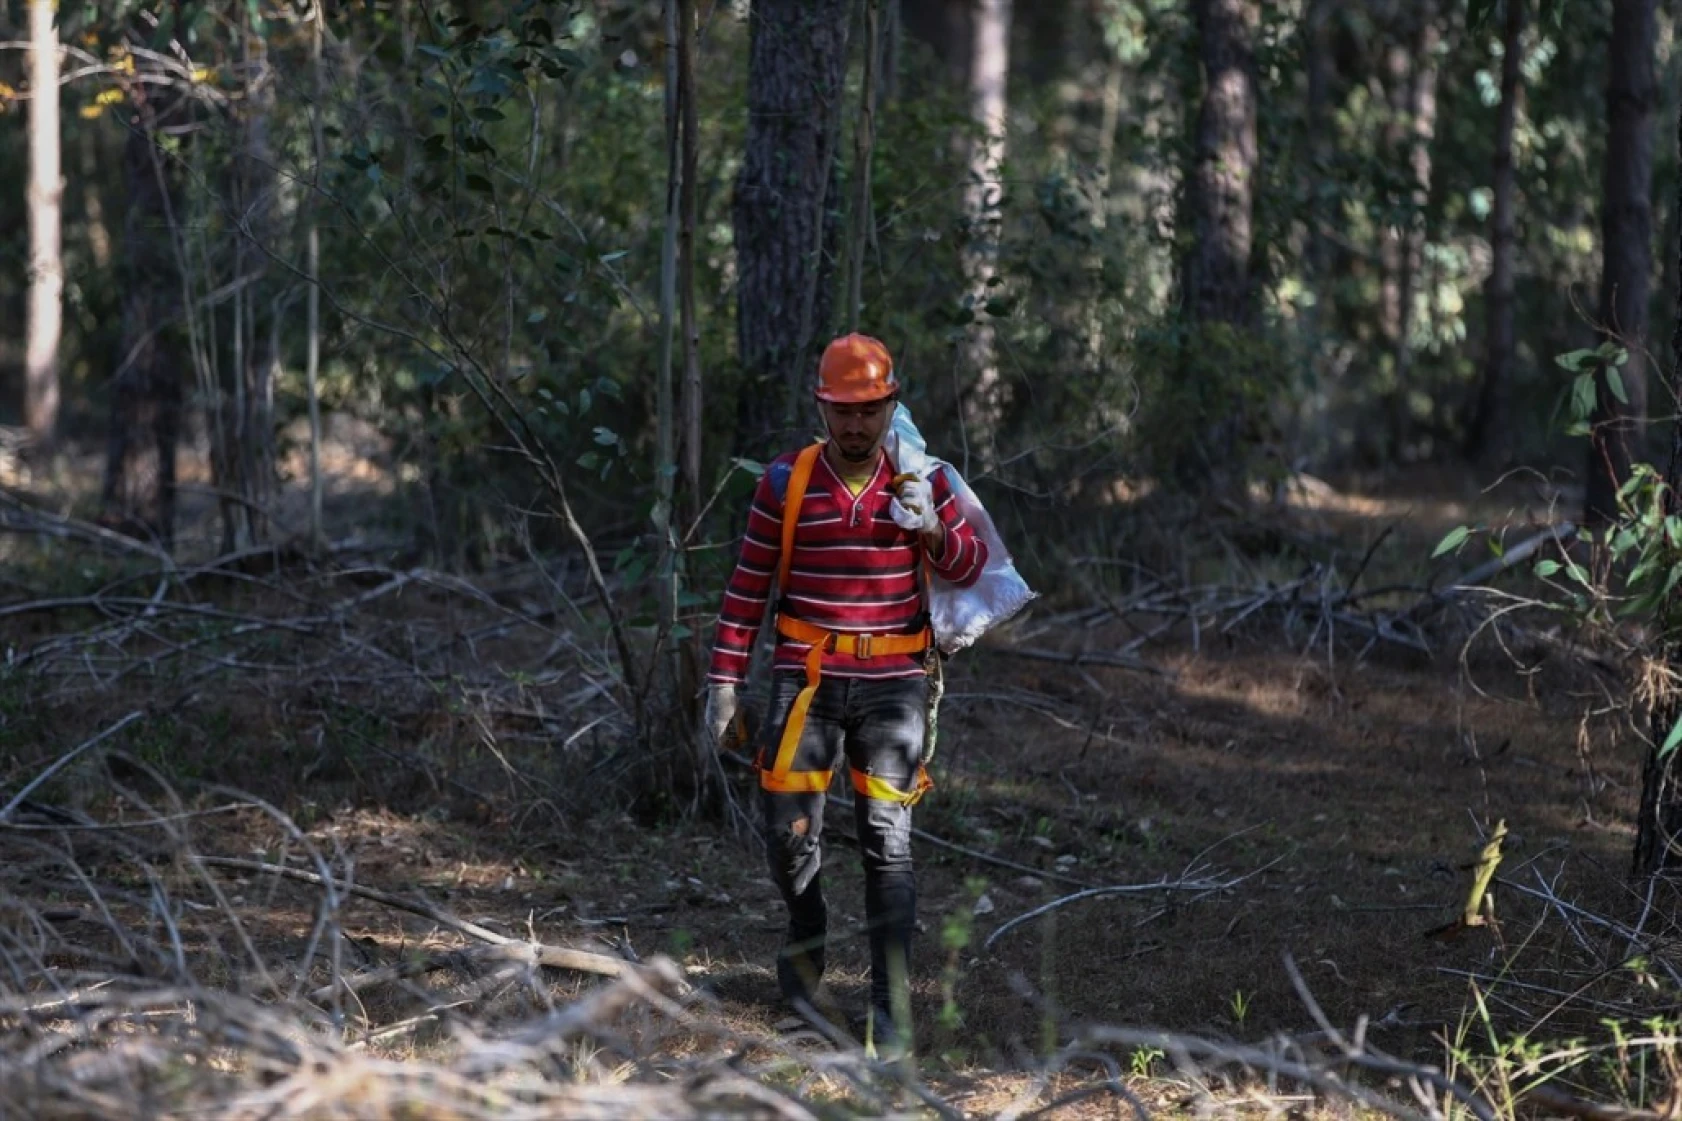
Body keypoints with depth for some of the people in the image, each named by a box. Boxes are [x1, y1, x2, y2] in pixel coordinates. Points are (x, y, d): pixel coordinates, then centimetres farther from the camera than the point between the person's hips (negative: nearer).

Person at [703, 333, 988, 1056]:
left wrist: (932, 532, -13)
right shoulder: (787, 482, -1)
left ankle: (892, 1006, -2)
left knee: (888, 840, -5)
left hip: (893, 681, 0)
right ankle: (806, 936, 33)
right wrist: (725, 678, 0)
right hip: (807, 677, 0)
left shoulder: (921, 482, 2)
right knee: (788, 830, 0)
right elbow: (748, 586, 3)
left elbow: (969, 567, 9)